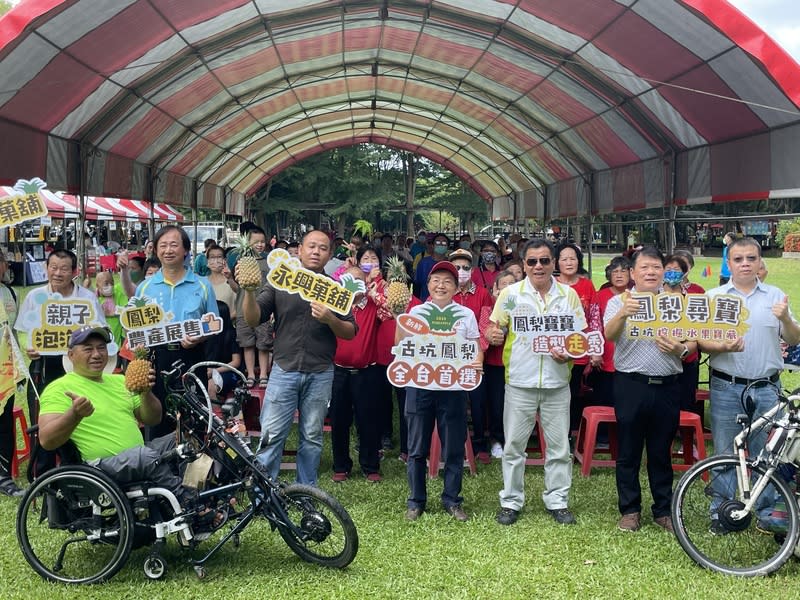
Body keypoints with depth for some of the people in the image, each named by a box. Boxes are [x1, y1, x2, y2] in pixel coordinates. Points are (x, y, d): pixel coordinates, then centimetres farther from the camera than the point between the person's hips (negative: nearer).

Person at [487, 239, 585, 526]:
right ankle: (511, 501, 18)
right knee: (514, 445, 6)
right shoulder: (510, 293, 0)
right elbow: (495, 329, 3)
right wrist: (492, 335, -21)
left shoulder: (569, 295, 4)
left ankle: (557, 501, 21)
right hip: (520, 381, -1)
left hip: (557, 383, 1)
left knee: (559, 446, 8)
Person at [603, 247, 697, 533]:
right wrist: (623, 314, -35)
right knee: (629, 451, 6)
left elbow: (693, 342, 7)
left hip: (666, 386, 2)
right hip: (631, 385, -2)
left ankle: (663, 510, 22)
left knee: (662, 452, 11)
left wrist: (681, 349, -16)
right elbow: (609, 336, -15)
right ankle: (630, 509, 19)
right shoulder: (619, 301, 1)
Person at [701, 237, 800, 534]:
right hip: (726, 387, -1)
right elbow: (702, 341, -1)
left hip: (767, 387, 1)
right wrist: (724, 346, -21)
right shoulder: (714, 296, 3)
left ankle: (766, 513, 19)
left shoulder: (775, 295, 6)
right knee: (725, 453, 6)